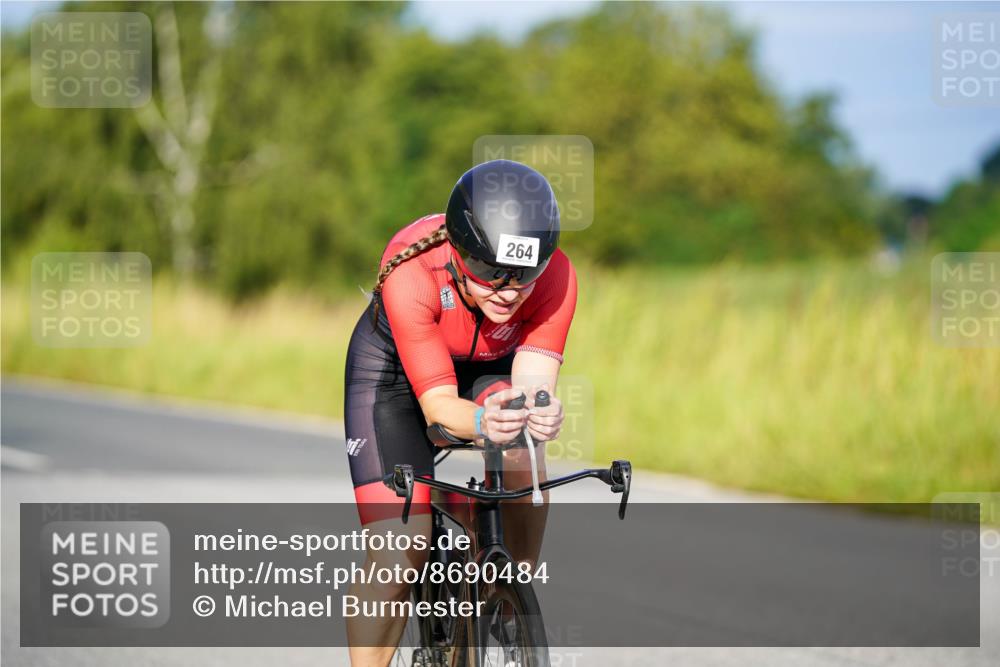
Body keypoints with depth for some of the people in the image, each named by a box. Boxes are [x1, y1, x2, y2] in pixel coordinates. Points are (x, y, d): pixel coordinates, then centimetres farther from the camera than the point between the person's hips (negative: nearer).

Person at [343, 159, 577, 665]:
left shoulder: (554, 276, -32)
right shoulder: (411, 274, -39)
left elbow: (532, 385, -35)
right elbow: (437, 402, -38)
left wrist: (540, 413, -59)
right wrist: (482, 422, -60)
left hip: (490, 368, 2)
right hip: (395, 367, -2)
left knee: (521, 459, -32)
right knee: (397, 562, -15)